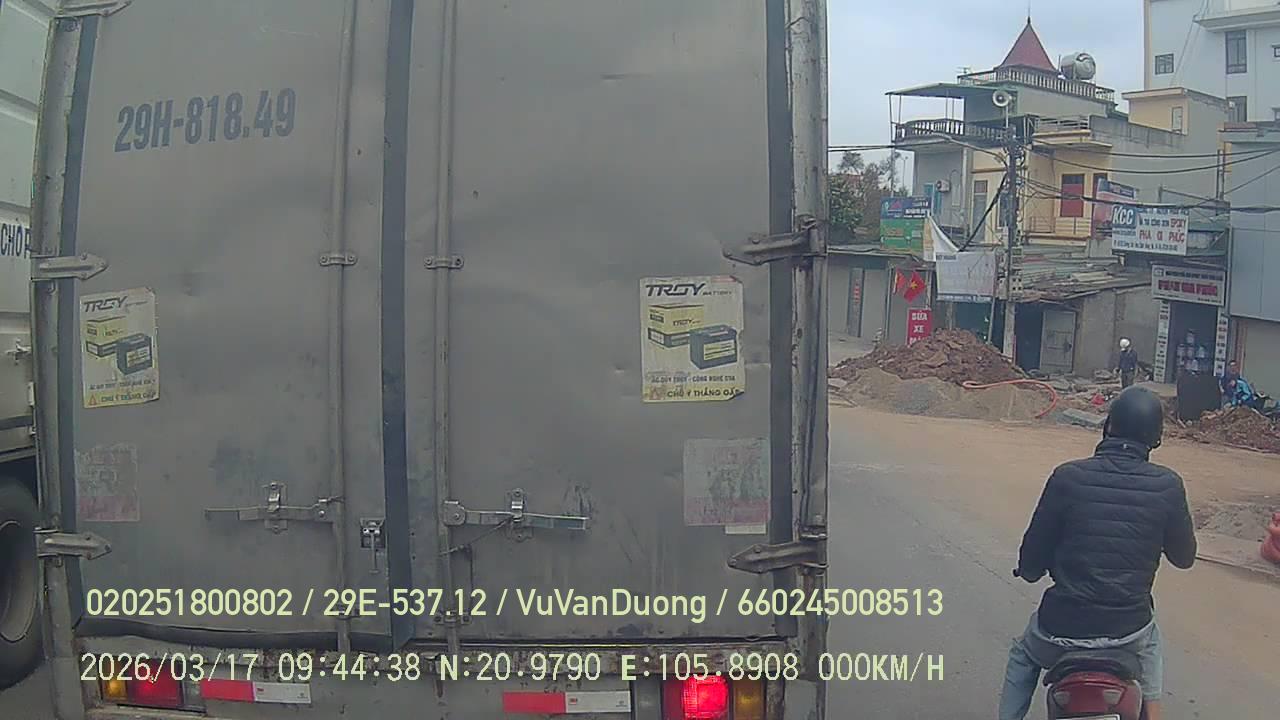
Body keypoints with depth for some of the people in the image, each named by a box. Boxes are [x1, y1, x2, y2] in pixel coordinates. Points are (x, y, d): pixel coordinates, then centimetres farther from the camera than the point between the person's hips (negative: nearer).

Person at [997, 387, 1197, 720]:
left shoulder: (1068, 476, -14)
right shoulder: (1168, 486, -9)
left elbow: (1032, 560, -6)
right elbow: (1184, 556, 6)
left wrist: (1029, 570, 17)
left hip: (1062, 629, -2)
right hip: (1128, 630, 2)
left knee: (1022, 657, 31)